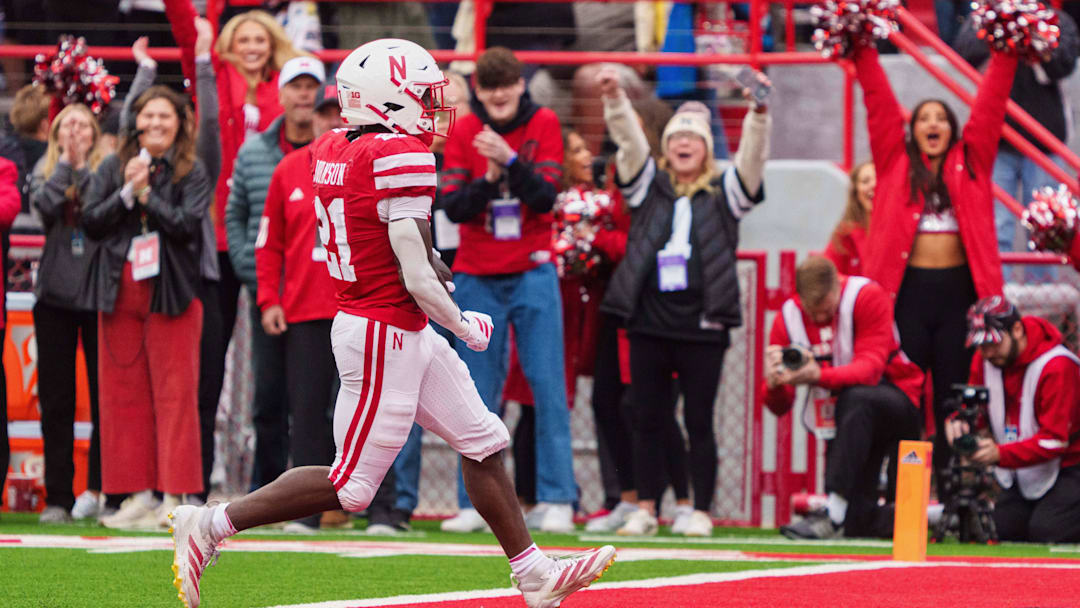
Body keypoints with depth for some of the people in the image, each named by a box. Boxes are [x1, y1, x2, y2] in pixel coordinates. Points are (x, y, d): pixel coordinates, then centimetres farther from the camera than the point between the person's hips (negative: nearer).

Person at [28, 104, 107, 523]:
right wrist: (65, 163, -7)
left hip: (98, 293, -2)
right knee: (55, 398, 2)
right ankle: (57, 497, 5)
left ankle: (98, 489, 5)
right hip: (55, 291, 2)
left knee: (103, 395, -3)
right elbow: (43, 204, -9)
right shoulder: (45, 171, 11)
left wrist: (82, 167, -10)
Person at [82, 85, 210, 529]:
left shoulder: (191, 173, 2)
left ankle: (174, 496, -3)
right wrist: (127, 192, -9)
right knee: (123, 393, 3)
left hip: (170, 293, -3)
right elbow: (91, 222, 2)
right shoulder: (112, 169, 11)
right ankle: (139, 495, 9)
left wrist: (146, 193, -12)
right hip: (120, 293, 3)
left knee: (174, 392, -5)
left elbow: (188, 225, -11)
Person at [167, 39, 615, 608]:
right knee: (351, 486, -1)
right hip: (385, 335, -10)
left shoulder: (330, 149, 5)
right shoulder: (400, 156, -20)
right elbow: (416, 277, -21)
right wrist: (466, 327, -6)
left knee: (482, 443, 14)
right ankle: (210, 525, 4)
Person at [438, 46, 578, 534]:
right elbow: (454, 208, -3)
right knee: (478, 396, 1)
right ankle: (475, 503, 4)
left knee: (548, 386, -6)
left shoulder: (543, 124, -1)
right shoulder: (464, 133, 3)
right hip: (477, 278, 1)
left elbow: (546, 197, -10)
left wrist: (510, 160, -23)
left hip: (533, 274, -1)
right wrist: (488, 179, -19)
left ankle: (557, 500, -5)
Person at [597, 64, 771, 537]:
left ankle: (702, 512, 6)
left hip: (702, 325, -2)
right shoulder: (648, 188, 13)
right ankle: (646, 508, 11)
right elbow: (630, 144, -1)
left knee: (699, 423, 1)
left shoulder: (723, 193, 9)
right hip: (649, 323, 2)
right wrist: (615, 100, -18)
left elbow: (753, 156, -5)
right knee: (647, 421, 5)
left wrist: (758, 113, -23)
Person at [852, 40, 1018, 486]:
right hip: (908, 290, -1)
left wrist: (1005, 54, 0)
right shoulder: (896, 162, 9)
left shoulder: (970, 164, 10)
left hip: (958, 290, 1)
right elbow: (879, 102, 5)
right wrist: (862, 50, -1)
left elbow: (990, 105, 7)